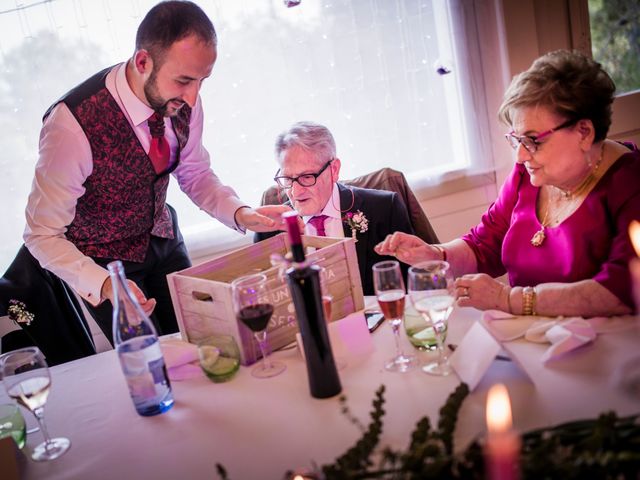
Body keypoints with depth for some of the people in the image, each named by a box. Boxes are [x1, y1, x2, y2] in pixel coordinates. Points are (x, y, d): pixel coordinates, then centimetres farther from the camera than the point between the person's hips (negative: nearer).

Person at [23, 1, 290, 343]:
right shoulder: (73, 125, -34)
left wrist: (240, 214, -19)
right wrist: (105, 286, -40)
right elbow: (43, 236, -24)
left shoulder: (182, 99, -19)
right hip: (103, 260, -4)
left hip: (163, 237, 5)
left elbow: (195, 174, -1)